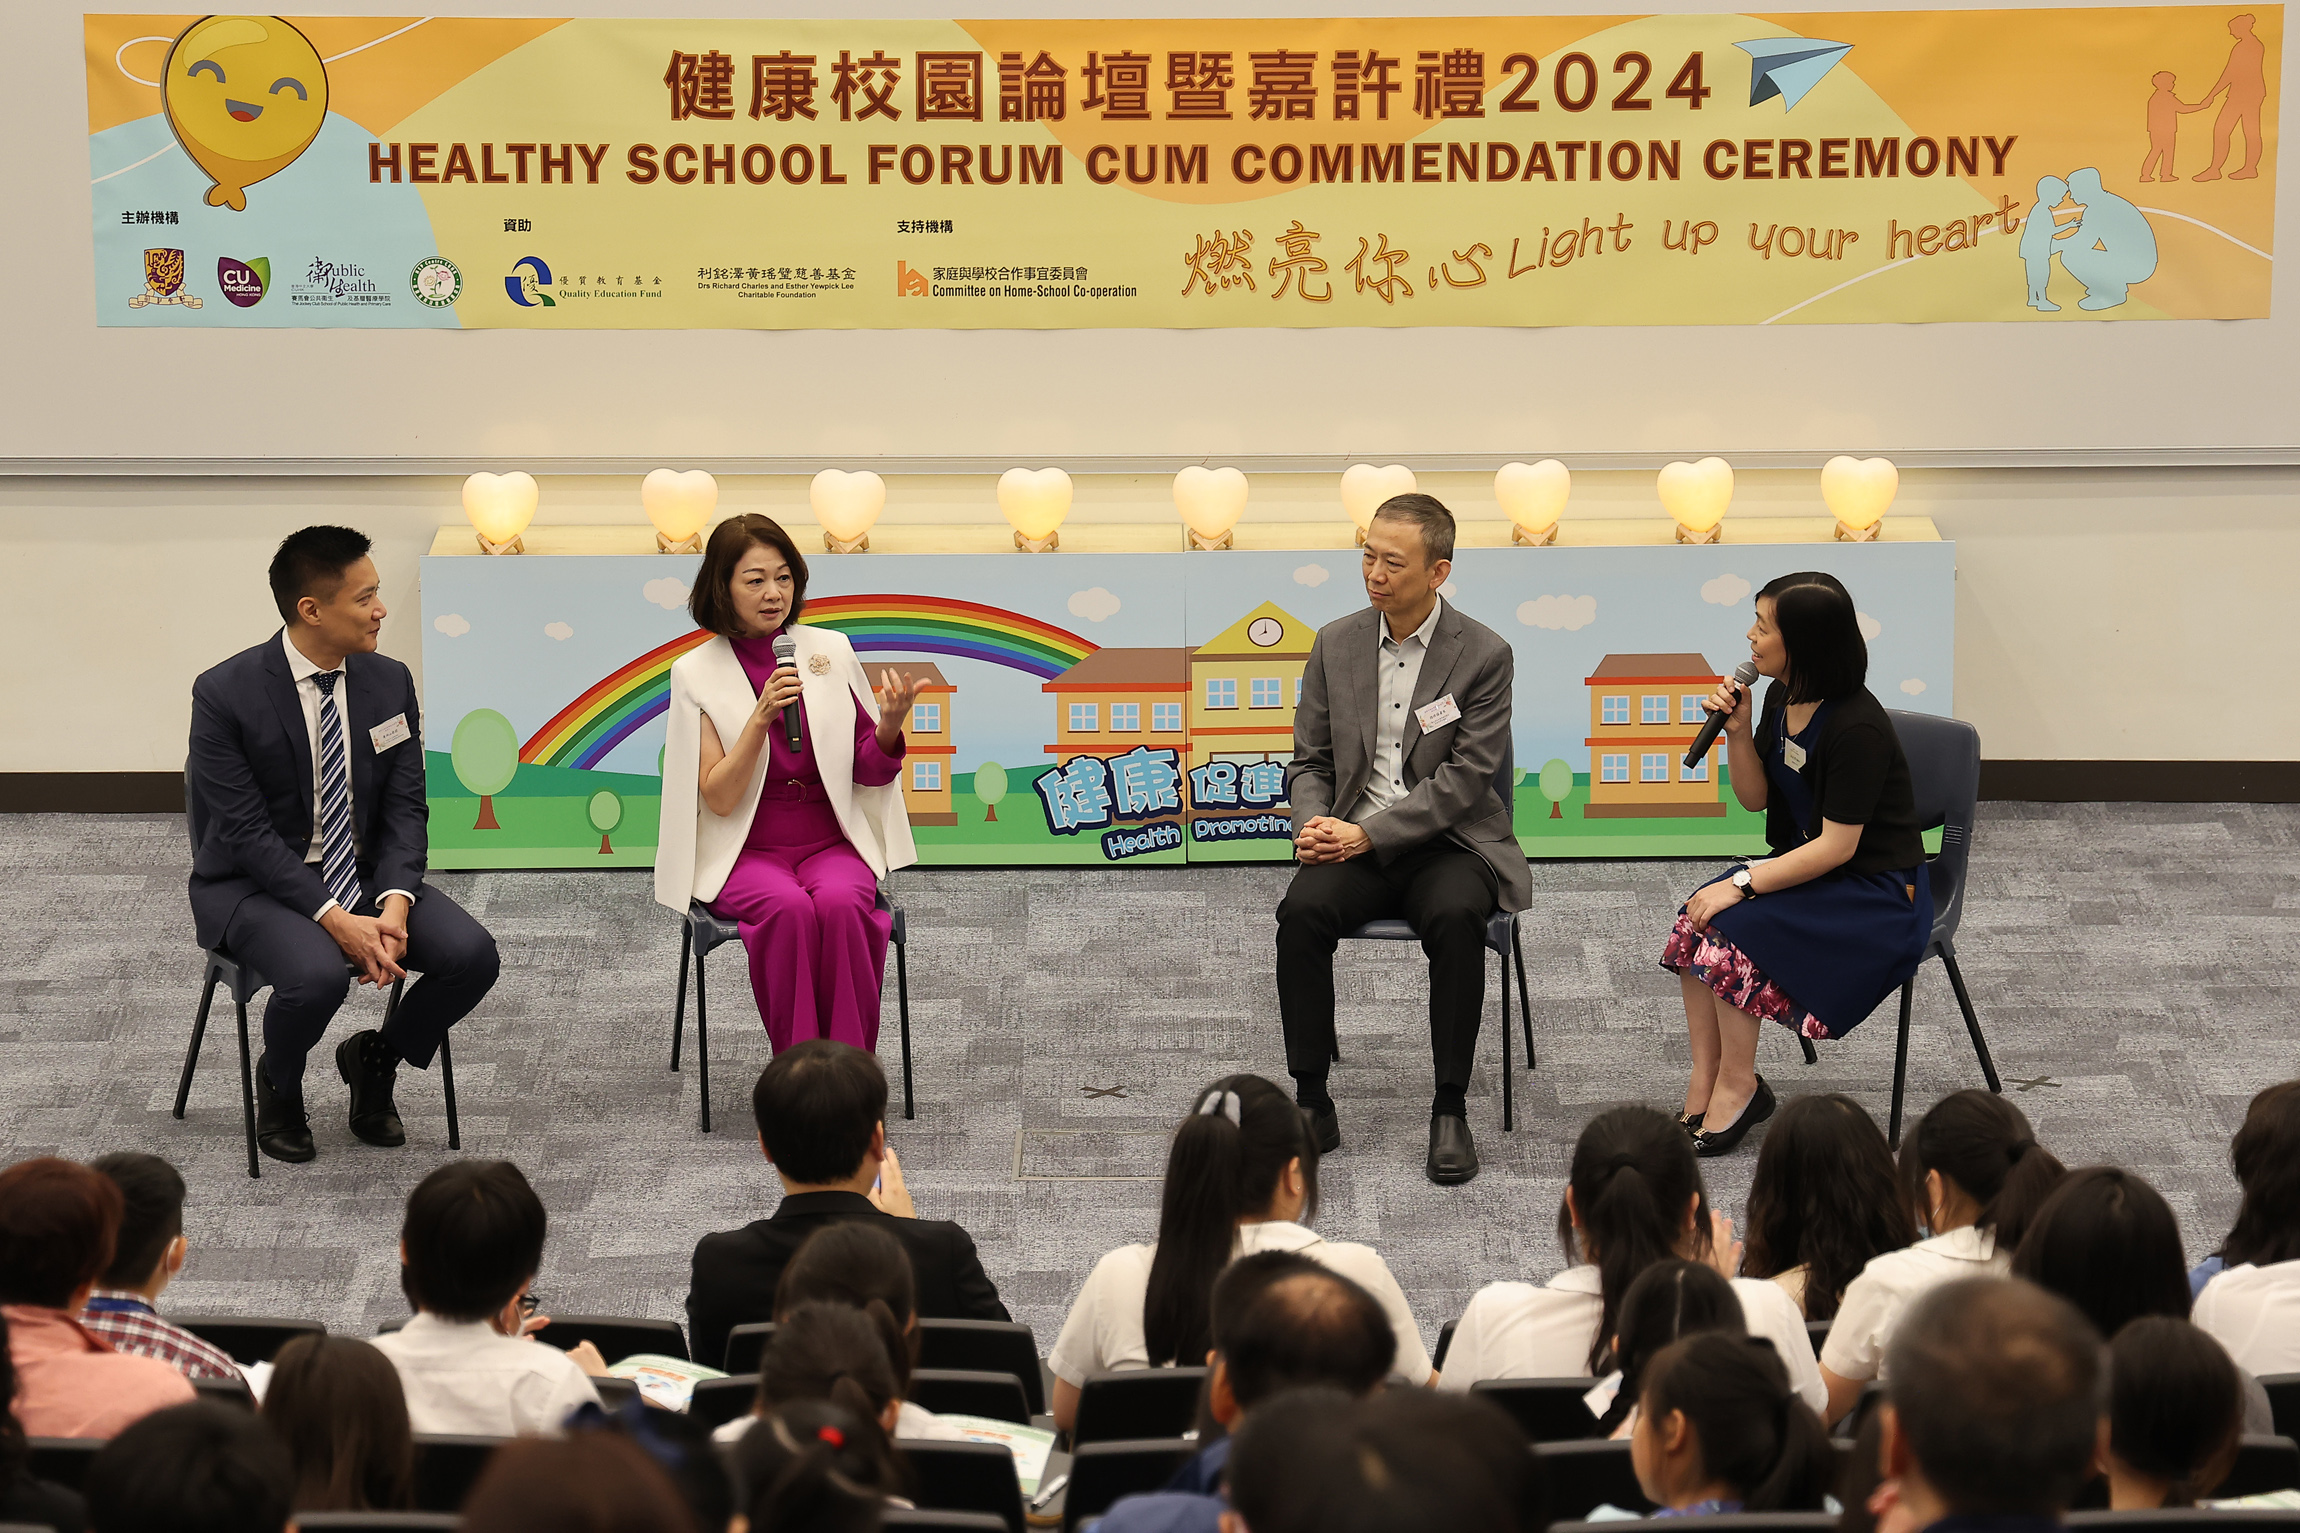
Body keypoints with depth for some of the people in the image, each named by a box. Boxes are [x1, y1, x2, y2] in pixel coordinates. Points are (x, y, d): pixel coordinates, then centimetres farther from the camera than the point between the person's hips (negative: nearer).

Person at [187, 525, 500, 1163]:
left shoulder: (389, 682, 1)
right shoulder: (226, 694, -15)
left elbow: (406, 807, 0)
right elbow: (248, 833, -17)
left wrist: (395, 903, -19)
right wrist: (334, 919, -27)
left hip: (365, 872, 5)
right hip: (257, 883, -5)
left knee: (473, 955, -19)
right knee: (318, 974, -35)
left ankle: (375, 1057, 11)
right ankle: (278, 1085, 0)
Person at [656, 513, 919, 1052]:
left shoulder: (830, 650, 4)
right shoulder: (696, 672, -2)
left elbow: (871, 775, 8)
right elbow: (719, 799, -9)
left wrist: (890, 726, -14)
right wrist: (761, 717, -21)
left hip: (831, 842, 2)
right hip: (747, 851, -2)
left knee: (840, 902, -31)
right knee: (790, 907, -33)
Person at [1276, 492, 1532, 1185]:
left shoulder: (1485, 654, -5)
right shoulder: (1335, 644, 8)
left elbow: (1464, 778, -11)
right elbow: (1309, 761, 12)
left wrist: (1367, 833, -19)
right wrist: (1315, 827, -11)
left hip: (1448, 842, -3)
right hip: (1354, 843, 3)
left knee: (1455, 917, -35)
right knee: (1302, 909, -28)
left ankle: (1450, 1112, -23)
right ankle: (1312, 1104, -19)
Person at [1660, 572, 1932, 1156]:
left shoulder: (1858, 727, -24)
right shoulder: (1782, 698, 2)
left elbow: (1837, 845, -24)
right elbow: (1755, 798, 11)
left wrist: (1740, 884, -25)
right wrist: (1737, 732, -7)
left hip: (1877, 894, -8)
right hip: (1808, 866, 8)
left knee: (1730, 931, -26)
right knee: (1693, 925, -14)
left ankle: (1736, 1089, -9)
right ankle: (1703, 1089, -11)